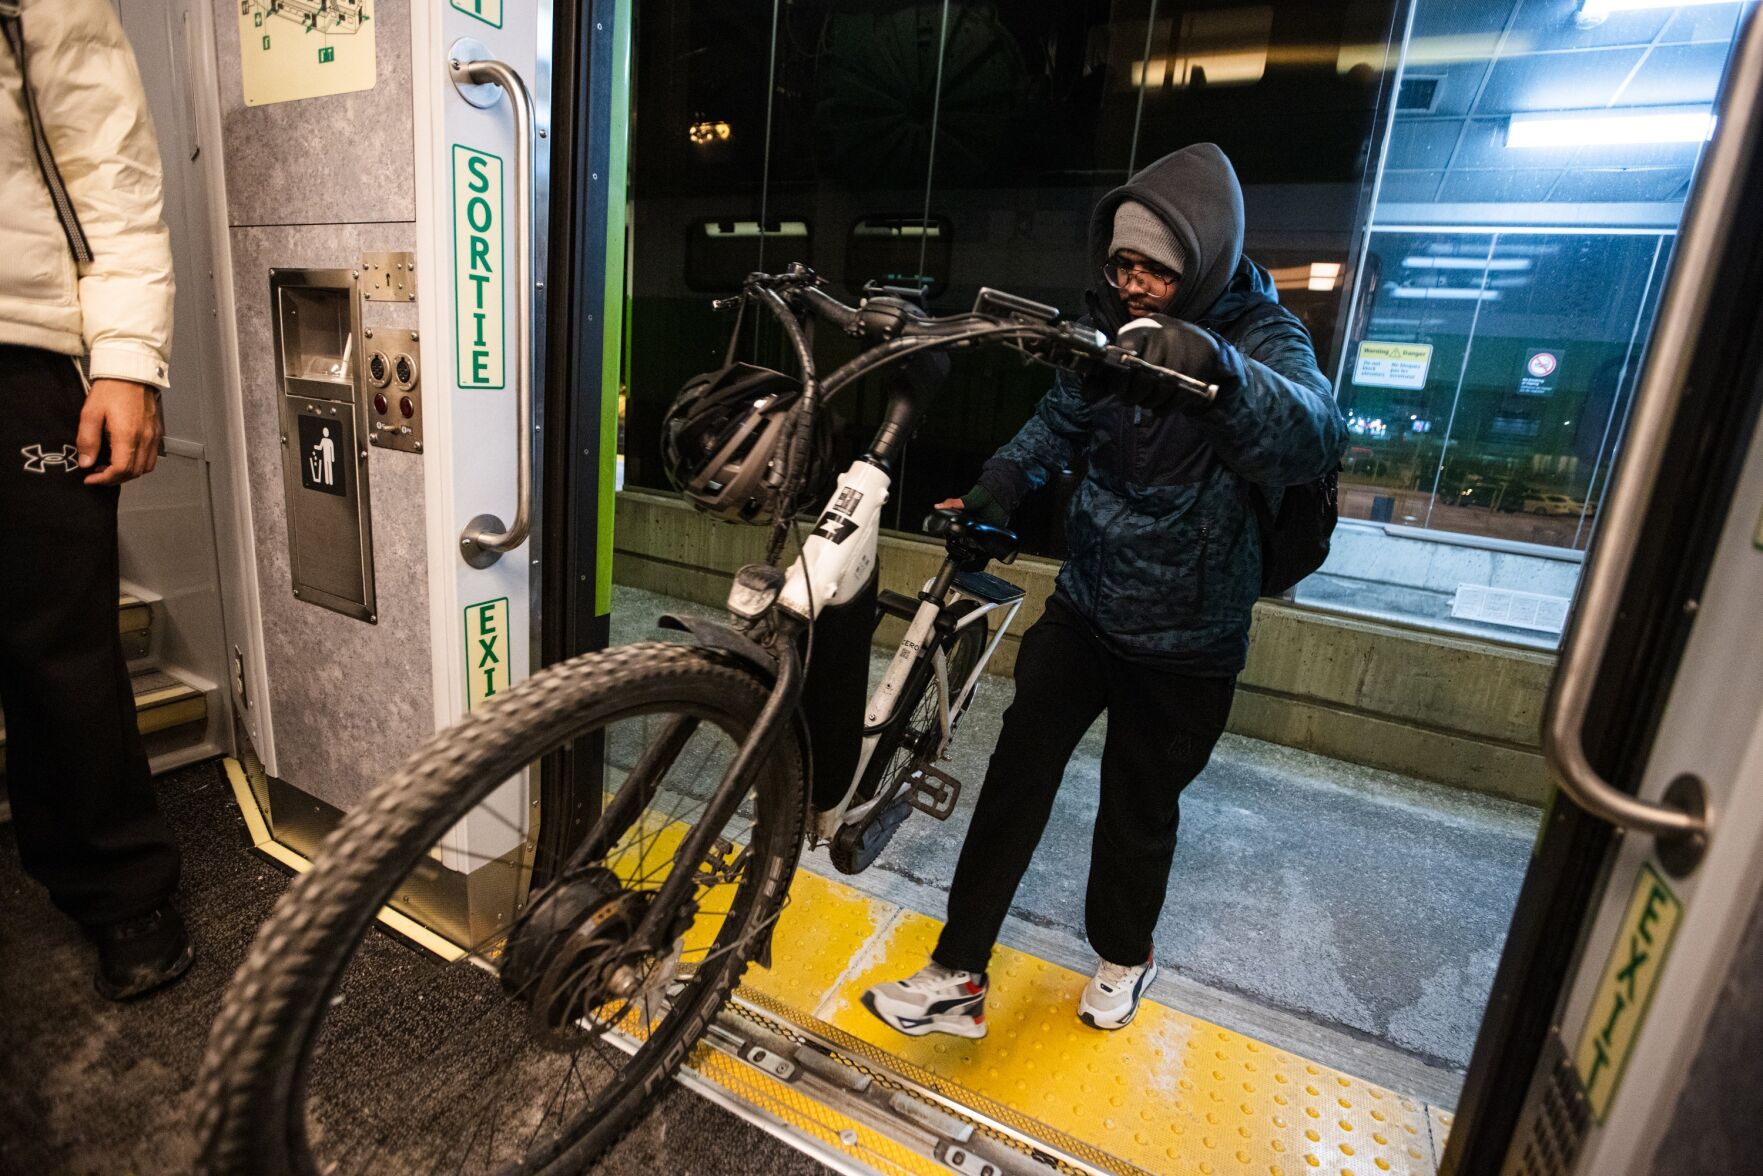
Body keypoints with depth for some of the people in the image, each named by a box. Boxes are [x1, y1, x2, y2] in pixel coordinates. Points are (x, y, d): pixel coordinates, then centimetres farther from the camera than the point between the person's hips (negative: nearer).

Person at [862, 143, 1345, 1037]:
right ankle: (958, 977, 13)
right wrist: (988, 494, -6)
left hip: (1186, 639, -3)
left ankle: (1123, 956, 42)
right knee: (1016, 777, -1)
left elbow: (1315, 436, -34)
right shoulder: (1111, 327, 0)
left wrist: (1218, 367, -53)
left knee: (1140, 809, 12)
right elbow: (1057, 426, 9)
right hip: (1085, 605, 4)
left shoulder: (1264, 340, -13)